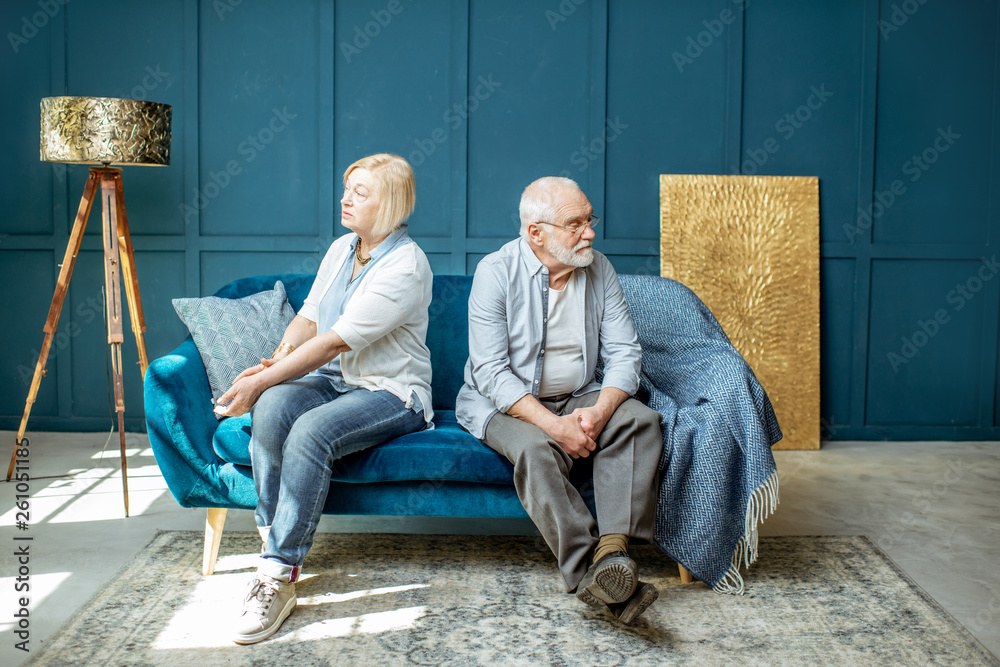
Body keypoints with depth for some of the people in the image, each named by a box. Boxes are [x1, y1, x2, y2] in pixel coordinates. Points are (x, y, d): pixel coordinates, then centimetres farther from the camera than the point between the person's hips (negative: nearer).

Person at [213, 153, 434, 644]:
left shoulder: (406, 266, -16)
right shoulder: (341, 249, 12)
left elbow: (335, 341, -21)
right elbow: (309, 317, 12)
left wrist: (261, 380, -20)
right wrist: (277, 359, -10)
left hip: (390, 392, -6)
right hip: (331, 380, 7)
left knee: (311, 431, -35)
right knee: (271, 409, -27)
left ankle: (279, 575, -25)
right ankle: (273, 546, -20)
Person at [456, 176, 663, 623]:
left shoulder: (599, 270, 1)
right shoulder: (496, 272, -13)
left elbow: (624, 352, -2)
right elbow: (490, 371, -18)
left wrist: (599, 411, -23)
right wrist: (553, 423, -29)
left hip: (580, 399, 4)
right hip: (503, 403, -4)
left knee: (640, 420, -24)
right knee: (536, 449, -35)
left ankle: (612, 546, -35)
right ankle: (591, 573, -37)